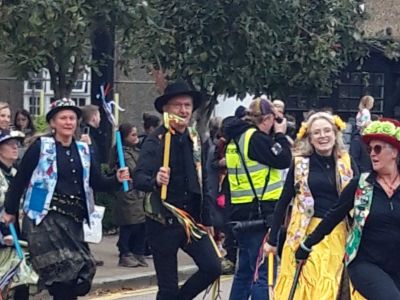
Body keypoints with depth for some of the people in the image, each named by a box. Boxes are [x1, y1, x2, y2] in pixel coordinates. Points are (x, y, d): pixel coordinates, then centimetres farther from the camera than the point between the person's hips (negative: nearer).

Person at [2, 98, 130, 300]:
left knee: (74, 271, 3)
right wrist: (10, 211, -1)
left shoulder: (83, 150, 11)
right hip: (46, 217, -5)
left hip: (73, 218, 5)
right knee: (64, 271, -15)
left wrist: (117, 180, -6)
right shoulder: (41, 146, -3)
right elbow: (20, 179, -2)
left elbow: (97, 182, 12)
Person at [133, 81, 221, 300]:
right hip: (163, 222, -5)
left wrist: (207, 219, 15)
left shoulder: (195, 140, 8)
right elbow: (138, 179, -22)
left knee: (212, 267, -9)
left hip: (192, 220, 5)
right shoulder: (155, 140, -10)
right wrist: (155, 181, -43)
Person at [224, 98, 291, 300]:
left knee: (244, 271, 17)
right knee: (263, 273, -7)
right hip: (260, 214, -9)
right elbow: (283, 160, -13)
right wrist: (280, 134, 0)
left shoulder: (236, 138, 13)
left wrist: (274, 136, 12)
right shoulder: (256, 138, -14)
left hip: (241, 212, 9)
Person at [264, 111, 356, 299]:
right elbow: (284, 201, 2)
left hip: (337, 234, 2)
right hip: (306, 232, -2)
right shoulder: (300, 163, -2)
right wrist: (272, 239, 3)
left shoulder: (346, 162, 4)